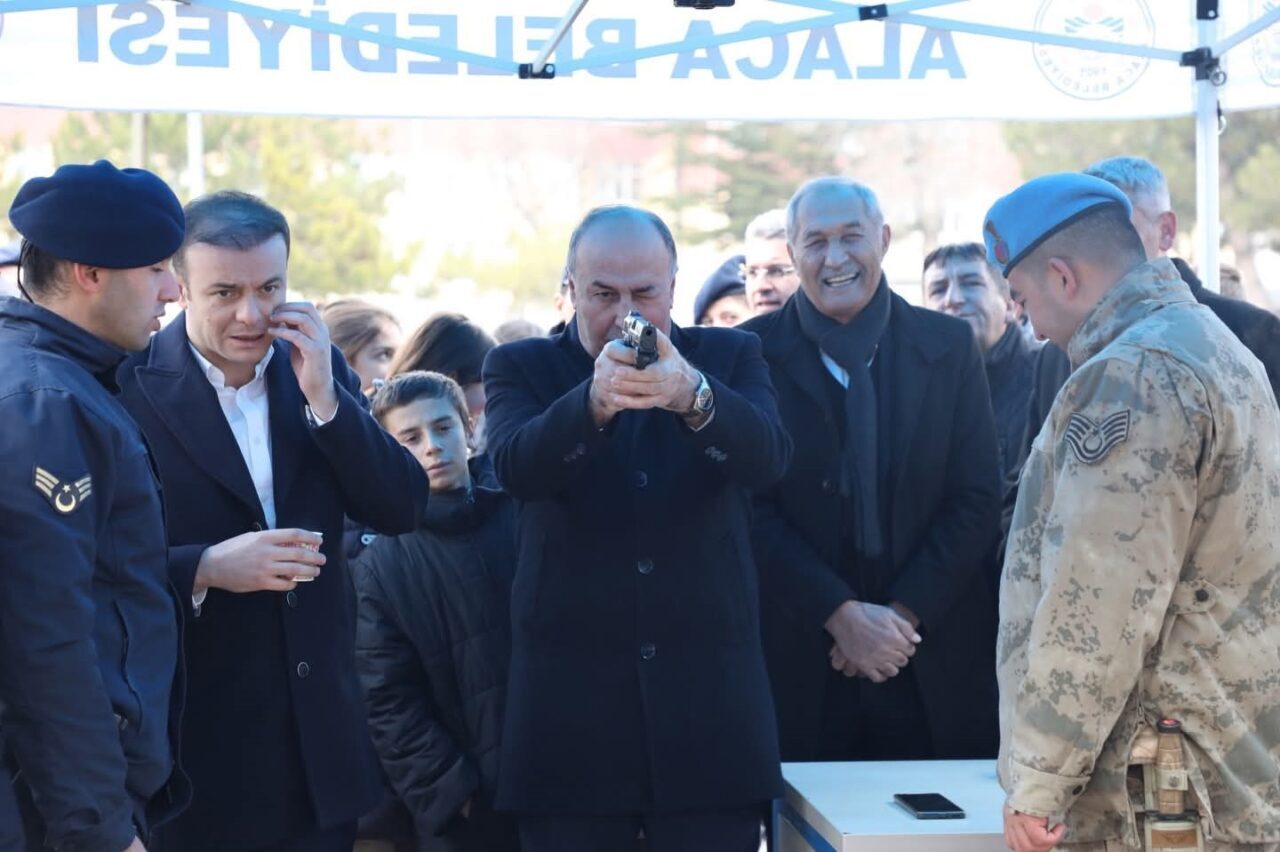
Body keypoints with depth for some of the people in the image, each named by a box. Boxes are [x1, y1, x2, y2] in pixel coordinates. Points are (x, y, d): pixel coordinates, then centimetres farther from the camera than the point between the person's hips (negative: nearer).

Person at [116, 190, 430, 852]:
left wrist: (324, 396, -13)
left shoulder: (318, 369, 4)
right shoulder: (131, 387, -10)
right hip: (196, 743, -4)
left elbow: (402, 511, -2)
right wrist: (205, 569, -25)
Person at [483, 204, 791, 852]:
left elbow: (768, 459, -13)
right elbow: (515, 467, -16)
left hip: (708, 698, 1)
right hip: (569, 698, 0)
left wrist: (691, 395, -34)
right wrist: (595, 400, -36)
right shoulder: (521, 368, 5)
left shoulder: (729, 358, 7)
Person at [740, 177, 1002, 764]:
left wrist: (904, 615, -7)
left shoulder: (949, 347, 6)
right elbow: (752, 510, -4)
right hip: (799, 663, -1)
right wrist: (841, 614, -12)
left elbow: (978, 501, 3)